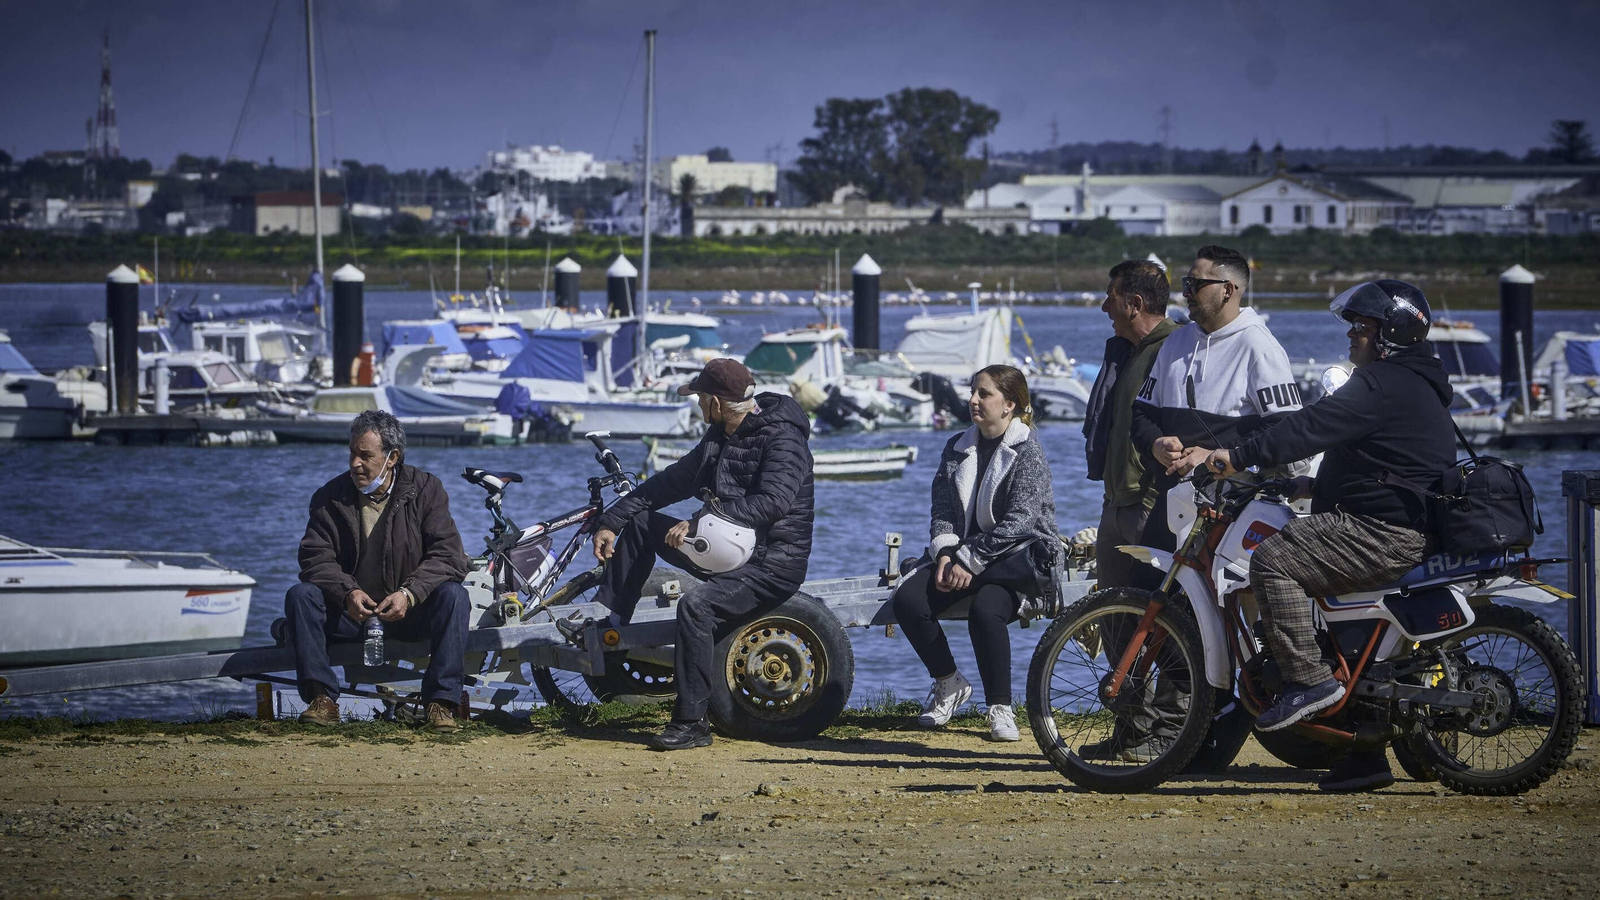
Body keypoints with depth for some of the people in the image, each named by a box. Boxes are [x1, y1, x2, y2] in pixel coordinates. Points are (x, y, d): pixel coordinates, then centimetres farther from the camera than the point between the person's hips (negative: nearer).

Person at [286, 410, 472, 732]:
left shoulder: (425, 490, -3)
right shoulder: (330, 497, 1)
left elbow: (447, 555, -12)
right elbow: (316, 558, -6)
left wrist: (409, 594, -28)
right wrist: (347, 593, -27)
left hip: (406, 611, -1)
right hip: (350, 611, 1)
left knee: (453, 596, -30)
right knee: (300, 595, -25)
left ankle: (442, 703, -30)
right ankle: (323, 700, -27)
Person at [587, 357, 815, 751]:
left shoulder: (781, 438, -17)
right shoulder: (719, 438, 11)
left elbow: (773, 502, -31)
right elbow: (673, 481, 18)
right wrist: (611, 522, 13)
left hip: (773, 562, -9)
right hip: (728, 553, 9)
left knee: (696, 604, -34)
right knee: (641, 523, 8)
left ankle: (691, 724, -29)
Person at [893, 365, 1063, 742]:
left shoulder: (1027, 453, -7)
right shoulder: (957, 448, 13)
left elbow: (1018, 521, -16)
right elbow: (943, 509, 9)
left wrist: (970, 561, -20)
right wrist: (946, 553, -11)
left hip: (1017, 553, -6)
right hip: (963, 553, 6)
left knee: (985, 611, -35)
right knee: (907, 600, -19)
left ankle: (1000, 708, -18)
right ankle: (948, 683, 2)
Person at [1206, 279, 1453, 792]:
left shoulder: (1385, 383, -13)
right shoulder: (1413, 384, 22)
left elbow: (1316, 426, -23)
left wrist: (1240, 457, -25)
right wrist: (1315, 487, 27)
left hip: (1386, 532, -12)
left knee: (1274, 560, -20)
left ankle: (1308, 678, -22)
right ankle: (1365, 757, 18)